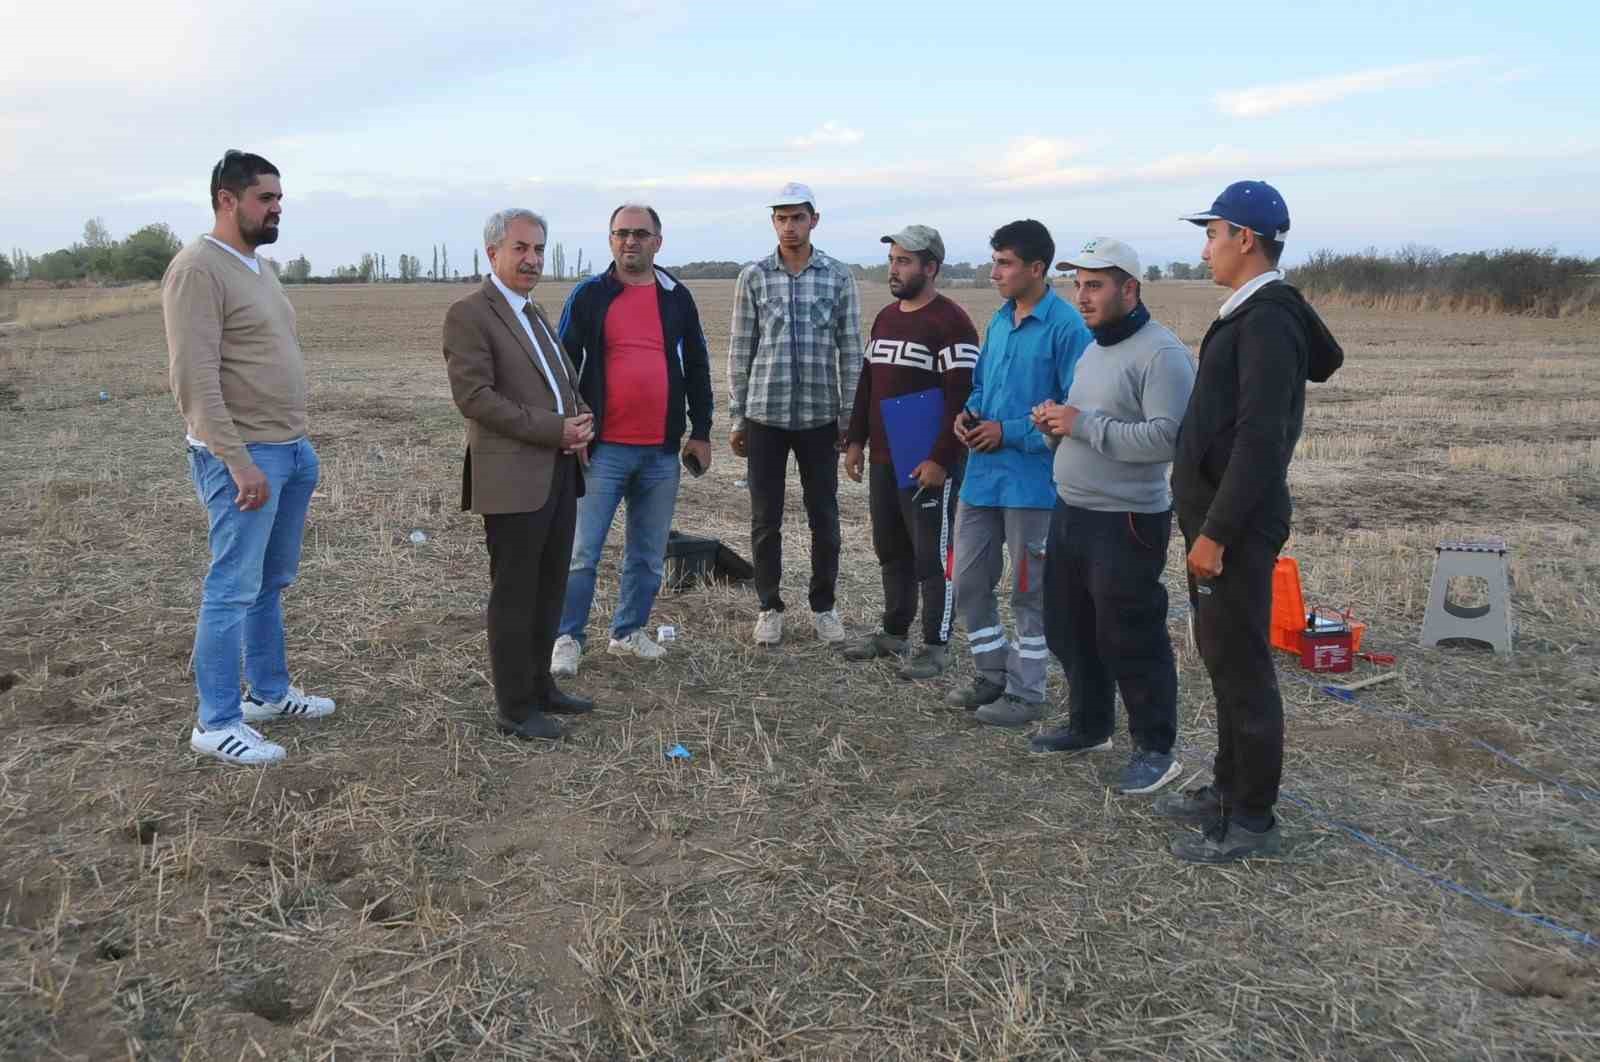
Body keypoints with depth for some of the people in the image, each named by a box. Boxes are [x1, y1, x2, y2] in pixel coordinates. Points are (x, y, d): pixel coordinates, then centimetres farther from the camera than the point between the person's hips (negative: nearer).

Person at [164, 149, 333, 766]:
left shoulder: (256, 268, 16)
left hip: (291, 451, 9)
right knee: (234, 589, -3)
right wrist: (238, 460, -23)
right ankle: (217, 724, 6)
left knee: (272, 584, 16)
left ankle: (270, 693, 29)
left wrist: (299, 443, 15)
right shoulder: (198, 269, -13)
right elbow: (195, 378, -20)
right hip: (242, 456, -9)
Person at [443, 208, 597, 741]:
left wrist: (582, 420, 0)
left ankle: (539, 685, 28)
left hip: (559, 473, 8)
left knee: (549, 589, 15)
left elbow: (567, 381, 23)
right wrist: (554, 429, -17)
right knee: (514, 594, 1)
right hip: (513, 477, -8)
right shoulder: (468, 314, -8)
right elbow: (474, 396, -17)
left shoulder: (536, 313, 19)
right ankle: (514, 708, 11)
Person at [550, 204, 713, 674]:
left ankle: (629, 632, 26)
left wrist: (701, 432, 10)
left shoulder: (677, 297, 8)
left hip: (662, 452, 3)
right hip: (603, 449, -3)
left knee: (649, 554, 11)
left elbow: (696, 368, 13)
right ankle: (567, 639, 11)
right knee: (582, 552, -2)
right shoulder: (589, 295, 0)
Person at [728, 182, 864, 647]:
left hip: (820, 416, 0)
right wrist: (736, 419, 2)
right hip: (764, 415, 0)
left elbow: (850, 351, 3)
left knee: (824, 517, 8)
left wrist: (850, 417, 1)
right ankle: (770, 607, 20)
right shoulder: (753, 277, 2)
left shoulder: (839, 276, 2)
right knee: (765, 519, 6)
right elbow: (740, 351, 4)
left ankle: (824, 605, 23)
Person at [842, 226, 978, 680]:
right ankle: (894, 633, 28)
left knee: (933, 555, -1)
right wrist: (856, 440, 15)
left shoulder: (951, 322, -12)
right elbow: (867, 384, 21)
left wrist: (941, 459, -20)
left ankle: (936, 646, 8)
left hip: (929, 464, -8)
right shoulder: (885, 317, 15)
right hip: (884, 459, 8)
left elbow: (961, 398, -17)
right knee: (890, 550, 15)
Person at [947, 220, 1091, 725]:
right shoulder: (999, 321, 10)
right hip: (982, 475, 8)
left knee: (1029, 592, 6)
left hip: (1031, 482, -8)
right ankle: (994, 674, 30)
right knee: (968, 582, 13)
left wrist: (1010, 433, -18)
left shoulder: (1066, 327, -15)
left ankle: (1026, 692, 20)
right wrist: (969, 414, 0)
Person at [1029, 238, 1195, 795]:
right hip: (1070, 513, 10)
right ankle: (1089, 726, 34)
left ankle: (1155, 749, 14)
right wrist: (1056, 422, 4)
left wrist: (1084, 424, -22)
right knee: (1069, 629, 18)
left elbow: (1167, 437, -26)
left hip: (1126, 523, -9)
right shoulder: (1094, 349, 15)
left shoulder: (1161, 354, -15)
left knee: (1130, 642, -2)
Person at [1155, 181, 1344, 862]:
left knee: (1240, 665, -1)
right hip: (1215, 519, 10)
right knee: (1222, 658, 18)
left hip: (1235, 525, -10)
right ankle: (1230, 788, 31)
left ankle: (1252, 821, 11)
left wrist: (1216, 532, -21)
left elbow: (1261, 439, -23)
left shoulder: (1268, 320, -18)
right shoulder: (1249, 314, 14)